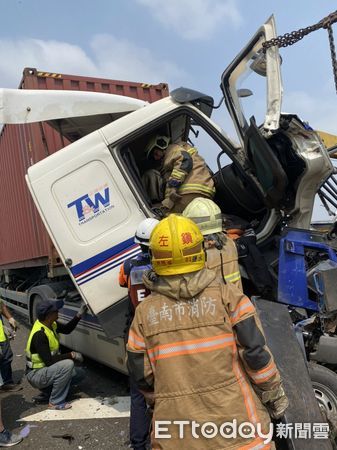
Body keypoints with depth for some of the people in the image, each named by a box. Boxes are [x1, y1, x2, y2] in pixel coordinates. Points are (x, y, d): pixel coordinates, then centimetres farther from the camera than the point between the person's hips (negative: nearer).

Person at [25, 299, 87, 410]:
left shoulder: (51, 324, -3)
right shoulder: (39, 334, -29)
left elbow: (66, 329, 12)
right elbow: (49, 361, -30)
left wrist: (79, 315, -1)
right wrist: (71, 355, -24)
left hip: (47, 369, 9)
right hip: (36, 375, -9)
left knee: (80, 374, 6)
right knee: (68, 364, -30)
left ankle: (47, 390, 11)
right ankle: (55, 403, -15)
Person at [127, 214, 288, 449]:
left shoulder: (145, 312, -4)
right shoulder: (227, 296, -10)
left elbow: (143, 377, 3)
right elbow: (257, 353, -10)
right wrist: (276, 398, 6)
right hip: (235, 421, -1)